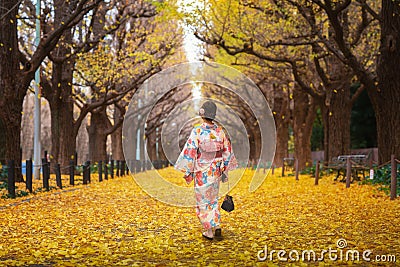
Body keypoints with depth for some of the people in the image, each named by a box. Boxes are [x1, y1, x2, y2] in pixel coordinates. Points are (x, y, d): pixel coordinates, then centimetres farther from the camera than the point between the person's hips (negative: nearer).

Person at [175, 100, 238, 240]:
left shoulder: (197, 131, -15)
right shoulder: (220, 131, -2)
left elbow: (190, 152, -15)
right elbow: (227, 151, 5)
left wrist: (188, 172, -5)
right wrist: (225, 171, 15)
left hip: (201, 172, -4)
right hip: (216, 171, 4)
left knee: (203, 201, 8)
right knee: (213, 199, 20)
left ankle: (209, 231, 10)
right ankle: (217, 228, 15)